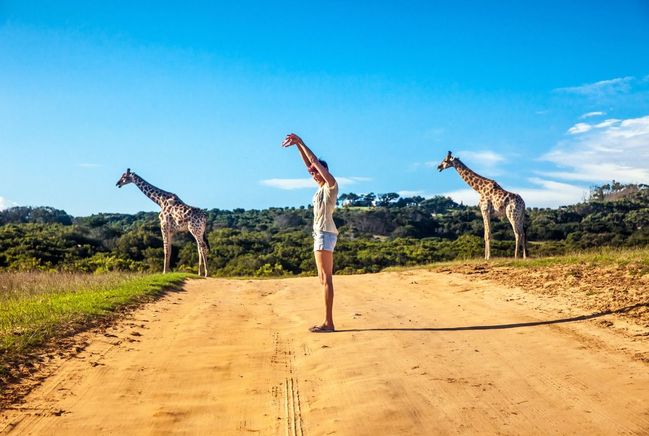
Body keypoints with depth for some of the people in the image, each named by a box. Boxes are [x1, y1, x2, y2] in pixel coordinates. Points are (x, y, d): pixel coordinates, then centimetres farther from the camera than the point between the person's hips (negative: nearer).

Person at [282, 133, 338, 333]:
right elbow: (309, 164, 20)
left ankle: (329, 323, -11)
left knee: (326, 278, -11)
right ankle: (327, 322, 12)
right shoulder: (321, 187, 17)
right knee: (324, 279, 8)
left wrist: (301, 142, -7)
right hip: (320, 234, 10)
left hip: (325, 233, -10)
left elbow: (316, 162, -12)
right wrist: (297, 145, 15)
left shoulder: (331, 185, -5)